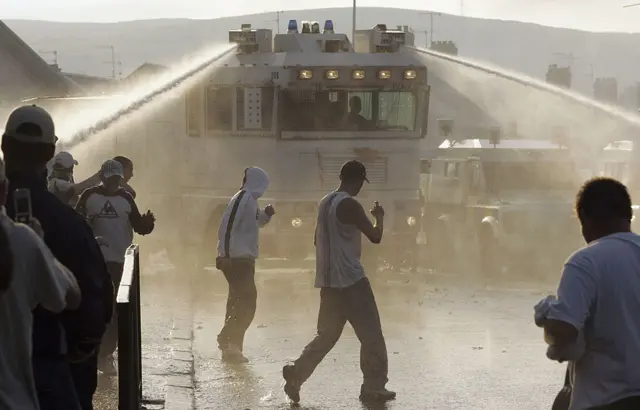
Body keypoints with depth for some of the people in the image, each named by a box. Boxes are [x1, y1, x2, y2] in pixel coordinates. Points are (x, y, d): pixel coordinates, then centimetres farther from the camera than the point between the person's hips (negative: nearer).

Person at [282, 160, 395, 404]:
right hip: (351, 280, -8)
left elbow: (319, 239, 20)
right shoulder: (350, 205, -15)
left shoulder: (325, 203, 12)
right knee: (371, 335, 1)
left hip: (329, 280, 8)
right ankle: (373, 388, 3)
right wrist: (379, 217, 5)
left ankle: (295, 376, 7)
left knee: (327, 334, 15)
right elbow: (375, 237, -14)